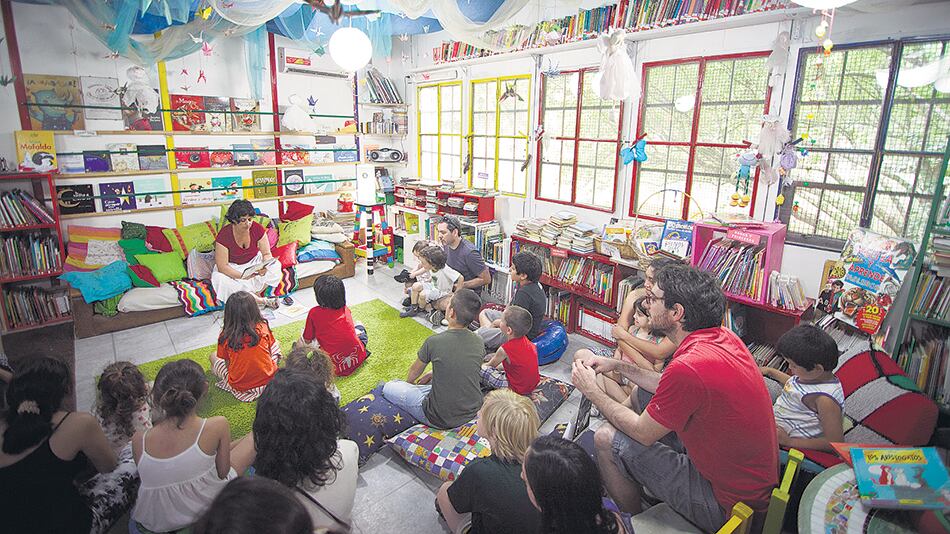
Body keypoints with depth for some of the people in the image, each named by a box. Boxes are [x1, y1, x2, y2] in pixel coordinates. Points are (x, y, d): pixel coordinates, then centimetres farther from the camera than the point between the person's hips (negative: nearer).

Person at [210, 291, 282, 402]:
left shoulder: (225, 336, -14)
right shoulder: (263, 327, -13)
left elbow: (227, 362, -2)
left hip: (239, 386, 0)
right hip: (268, 380, 0)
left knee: (213, 356, 22)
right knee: (276, 343, 23)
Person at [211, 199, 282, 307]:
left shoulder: (257, 228, -17)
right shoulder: (224, 235, -25)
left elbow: (267, 253, -9)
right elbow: (222, 266, -24)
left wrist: (264, 267, -32)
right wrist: (242, 276, -39)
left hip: (254, 262, 2)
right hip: (232, 267, -2)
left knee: (275, 266, -24)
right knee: (219, 279, -34)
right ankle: (263, 301, -28)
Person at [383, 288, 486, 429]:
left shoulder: (434, 341, -19)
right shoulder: (479, 342, -6)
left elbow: (414, 370, 2)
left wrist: (408, 384, 24)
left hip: (441, 419, -5)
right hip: (472, 411, 6)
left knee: (388, 387, 8)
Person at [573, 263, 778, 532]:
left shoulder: (689, 366, -32)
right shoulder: (724, 337, -5)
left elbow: (643, 433, -16)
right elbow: (673, 389, 10)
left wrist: (591, 391, -4)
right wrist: (618, 365, 9)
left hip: (726, 507, -8)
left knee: (607, 438, -5)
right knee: (643, 395, 13)